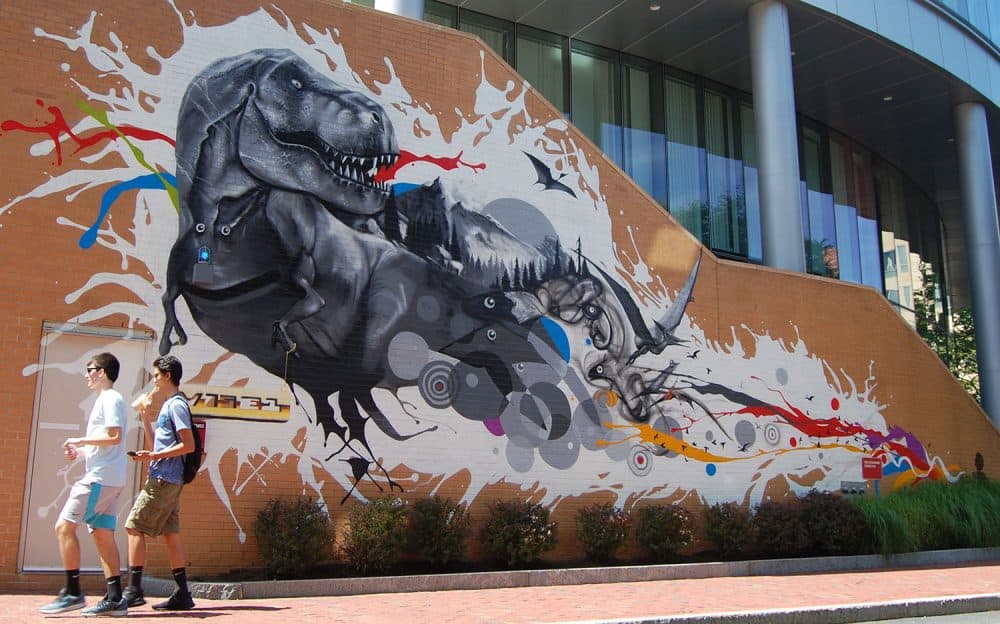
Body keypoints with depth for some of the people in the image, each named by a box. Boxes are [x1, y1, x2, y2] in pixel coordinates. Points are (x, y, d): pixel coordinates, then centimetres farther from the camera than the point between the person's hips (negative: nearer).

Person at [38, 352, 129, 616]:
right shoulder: (105, 400, 23)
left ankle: (72, 592, -6)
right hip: (109, 479, 10)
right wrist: (79, 451, 13)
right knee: (102, 533, 6)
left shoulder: (110, 399, -7)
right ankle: (115, 598, 4)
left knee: (64, 526, -9)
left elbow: (115, 437, -19)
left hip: (101, 477, -10)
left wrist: (81, 440, -10)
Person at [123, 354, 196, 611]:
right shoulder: (168, 405, 21)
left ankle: (134, 590, -5)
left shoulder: (177, 404, -9)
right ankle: (182, 594, 9)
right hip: (169, 480, 10)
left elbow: (188, 445, -17)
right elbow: (158, 442, 25)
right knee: (170, 533, 8)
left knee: (134, 527, -6)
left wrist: (154, 456, -18)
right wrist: (145, 417, 17)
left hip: (163, 479, -10)